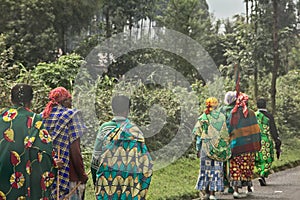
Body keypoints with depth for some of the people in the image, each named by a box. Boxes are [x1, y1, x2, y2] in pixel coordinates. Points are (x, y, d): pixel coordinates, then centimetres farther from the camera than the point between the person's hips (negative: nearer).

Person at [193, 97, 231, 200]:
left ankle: (204, 191, 7)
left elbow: (198, 134, -3)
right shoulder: (222, 117, 1)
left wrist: (198, 149, 3)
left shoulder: (203, 117, -2)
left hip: (206, 146, 0)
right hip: (219, 147, 0)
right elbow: (226, 133, 2)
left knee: (205, 168, 8)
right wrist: (226, 147, 10)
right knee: (216, 168, 5)